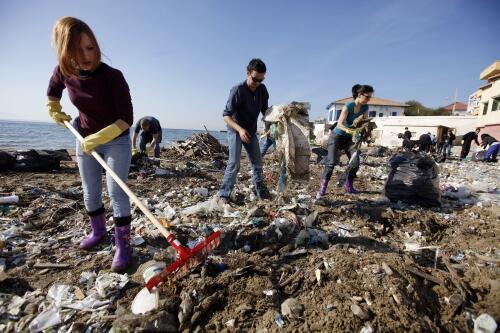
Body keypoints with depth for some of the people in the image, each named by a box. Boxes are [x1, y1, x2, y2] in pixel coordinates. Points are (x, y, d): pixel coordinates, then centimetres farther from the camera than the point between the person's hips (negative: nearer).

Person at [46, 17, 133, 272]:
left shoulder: (112, 76, -24)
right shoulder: (63, 72, -9)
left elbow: (126, 119, -26)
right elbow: (53, 89, 18)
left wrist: (99, 138, -31)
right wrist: (54, 110, 12)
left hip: (116, 141, -5)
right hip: (86, 140, 5)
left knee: (116, 192, -8)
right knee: (90, 192, 13)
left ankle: (123, 245, 0)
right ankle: (98, 231, 35)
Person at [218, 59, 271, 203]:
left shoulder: (262, 90, -6)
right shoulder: (237, 90, -23)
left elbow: (265, 110, 2)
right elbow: (226, 115, -24)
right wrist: (240, 129, -38)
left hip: (251, 131, 6)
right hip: (236, 130, -6)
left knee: (257, 163, 9)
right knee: (234, 164, -13)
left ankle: (261, 192, 21)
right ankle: (224, 194, -2)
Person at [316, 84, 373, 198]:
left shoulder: (365, 108, -5)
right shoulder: (347, 107, -23)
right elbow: (339, 124, -30)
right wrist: (350, 131, -47)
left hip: (349, 138, 6)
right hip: (337, 136, -6)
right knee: (331, 162, -15)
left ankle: (348, 186, 16)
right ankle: (322, 189, -13)